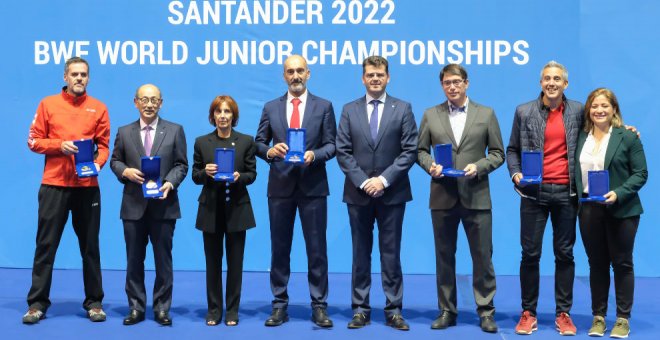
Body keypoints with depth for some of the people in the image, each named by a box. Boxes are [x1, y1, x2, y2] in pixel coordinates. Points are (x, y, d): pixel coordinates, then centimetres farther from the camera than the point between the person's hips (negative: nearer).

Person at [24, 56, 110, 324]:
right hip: (54, 184, -1)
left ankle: (94, 302, 15)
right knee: (46, 244, 2)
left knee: (90, 246, 7)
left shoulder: (99, 108, 6)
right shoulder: (48, 104, 5)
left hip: (87, 186, 1)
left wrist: (97, 164, -13)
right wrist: (59, 146, -13)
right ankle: (37, 303, 10)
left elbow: (103, 145, 6)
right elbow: (33, 141, 4)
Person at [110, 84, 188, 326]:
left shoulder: (175, 130, 5)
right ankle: (136, 308, 17)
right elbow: (115, 161, 12)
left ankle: (162, 308, 14)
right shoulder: (124, 132, 9)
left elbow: (181, 164, 2)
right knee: (134, 259, 7)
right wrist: (125, 171, -10)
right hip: (134, 205, 1)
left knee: (163, 259, 4)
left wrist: (170, 183, -14)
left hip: (163, 204, -1)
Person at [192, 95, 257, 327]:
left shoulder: (246, 141, 2)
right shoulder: (202, 142, 4)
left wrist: (239, 177, -18)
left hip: (237, 208, -1)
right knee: (213, 261, 6)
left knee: (235, 262, 4)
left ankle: (232, 310, 15)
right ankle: (214, 310, 17)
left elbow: (252, 174, 2)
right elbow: (195, 176, 5)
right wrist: (205, 172, -16)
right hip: (211, 208, 1)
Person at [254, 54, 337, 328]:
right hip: (280, 186, 2)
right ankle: (279, 305, 15)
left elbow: (331, 144, 1)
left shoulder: (324, 106, 5)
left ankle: (319, 306, 9)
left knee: (317, 248, 1)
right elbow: (258, 143, 7)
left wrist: (315, 155, -18)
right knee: (279, 248, 7)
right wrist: (270, 151, -15)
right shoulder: (271, 107, 9)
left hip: (313, 185, -1)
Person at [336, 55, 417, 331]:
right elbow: (342, 152, 1)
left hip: (392, 193, -1)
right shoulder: (349, 110, 6)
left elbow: (410, 151, -4)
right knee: (361, 254, 7)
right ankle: (360, 310, 13)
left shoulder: (403, 109, 3)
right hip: (358, 193, 1)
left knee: (391, 254, 4)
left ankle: (394, 311, 10)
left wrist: (384, 179, -12)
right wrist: (363, 182, -10)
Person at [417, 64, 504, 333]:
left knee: (483, 256, 2)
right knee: (444, 257, 8)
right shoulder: (430, 115, 8)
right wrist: (430, 166, -10)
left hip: (476, 196, -1)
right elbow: (421, 150, 9)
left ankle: (485, 311, 13)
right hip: (442, 197, 1)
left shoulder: (486, 114, 5)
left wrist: (479, 166, -12)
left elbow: (497, 153, 4)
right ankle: (447, 311, 18)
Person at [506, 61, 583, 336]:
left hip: (566, 192, 1)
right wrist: (516, 174, -7)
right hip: (534, 192, -1)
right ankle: (528, 313, 12)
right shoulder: (524, 112, 3)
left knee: (564, 254, 7)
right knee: (530, 254, 2)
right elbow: (512, 150, 9)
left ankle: (563, 313, 16)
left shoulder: (578, 111, 5)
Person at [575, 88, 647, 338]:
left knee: (622, 263, 4)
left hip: (621, 209, -3)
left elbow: (641, 173, -6)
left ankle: (623, 319, 13)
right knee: (596, 264, 8)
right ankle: (598, 316, 17)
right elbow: (576, 172, 11)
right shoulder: (581, 137, 7)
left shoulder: (628, 137, -4)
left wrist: (619, 193, -19)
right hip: (589, 209, 3)